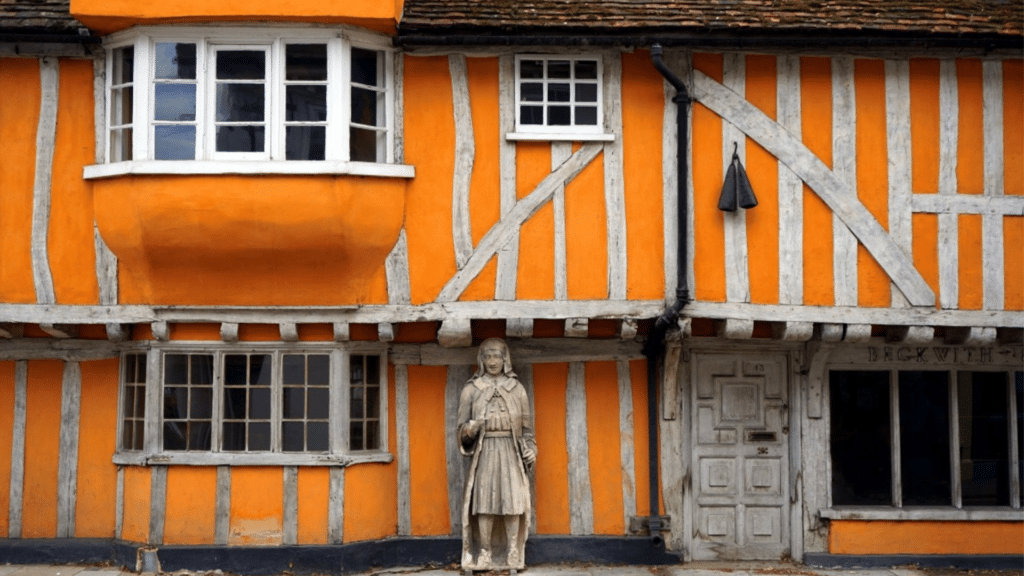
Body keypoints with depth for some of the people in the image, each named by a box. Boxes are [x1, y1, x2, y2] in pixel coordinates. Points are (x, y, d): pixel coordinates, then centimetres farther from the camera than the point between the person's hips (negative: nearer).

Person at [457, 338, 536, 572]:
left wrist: (530, 449, -3)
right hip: (485, 451, -1)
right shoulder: (471, 389, 6)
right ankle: (485, 551, 1)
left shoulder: (516, 388, 9)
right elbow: (462, 426, 6)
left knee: (512, 500, -5)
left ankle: (513, 553, 0)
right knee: (484, 501, -6)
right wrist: (469, 429, -17)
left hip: (511, 451, 1)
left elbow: (526, 425, 10)